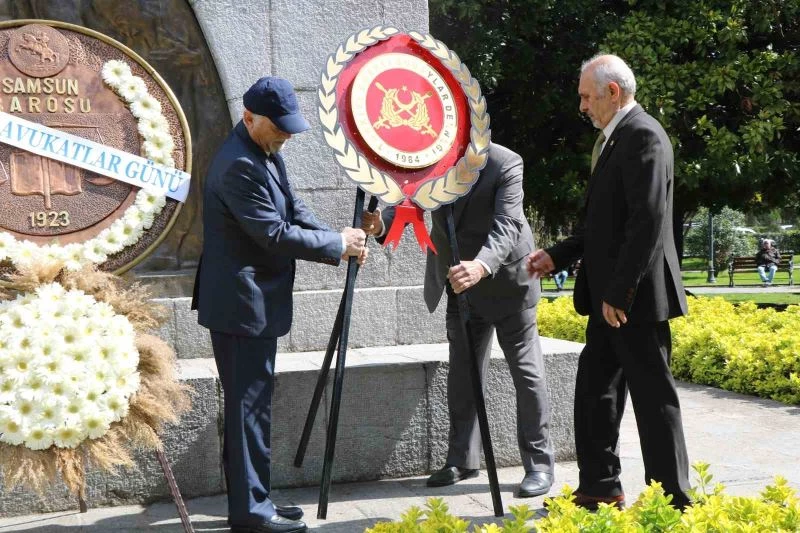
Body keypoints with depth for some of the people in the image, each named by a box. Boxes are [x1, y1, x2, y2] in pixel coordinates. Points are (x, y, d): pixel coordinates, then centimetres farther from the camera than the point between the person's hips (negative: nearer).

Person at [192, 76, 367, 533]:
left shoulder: (266, 153, 10)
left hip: (256, 300, 10)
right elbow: (275, 234, -23)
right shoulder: (239, 165, -21)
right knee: (250, 404, -3)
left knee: (251, 403, 15)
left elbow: (293, 208, 12)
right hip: (241, 302, -10)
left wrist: (339, 240, -4)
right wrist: (338, 244, -14)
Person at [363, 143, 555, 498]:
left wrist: (481, 266, -52)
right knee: (461, 377, 12)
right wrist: (381, 223, -36)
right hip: (460, 287, 6)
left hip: (506, 283, -5)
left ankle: (539, 463, 11)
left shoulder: (506, 164, -23)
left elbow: (507, 226, -33)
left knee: (527, 373, 1)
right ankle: (462, 460, 23)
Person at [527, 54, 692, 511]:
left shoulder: (643, 135, -14)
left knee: (653, 396, -1)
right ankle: (600, 489, 25)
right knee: (595, 389, 14)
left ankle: (672, 501, 10)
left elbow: (648, 221, -22)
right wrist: (557, 255, 15)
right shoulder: (615, 138, 16)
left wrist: (619, 293, -23)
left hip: (635, 298, -10)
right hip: (610, 296, 10)